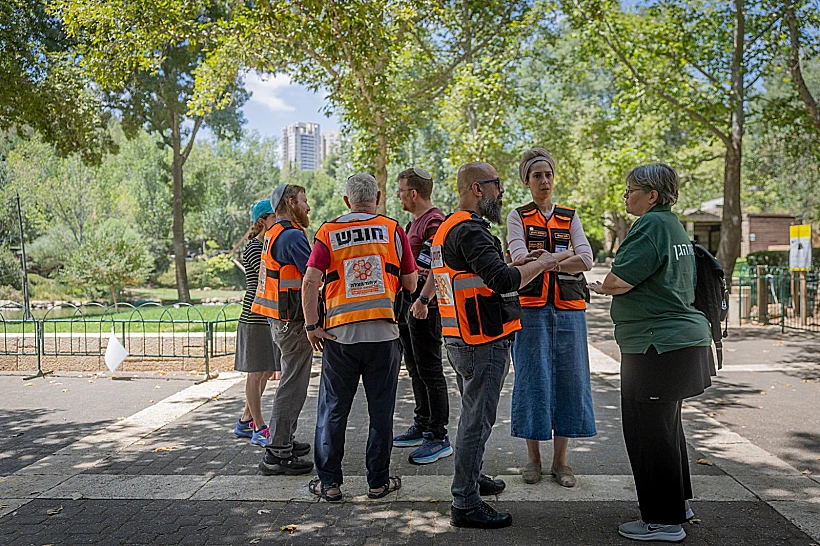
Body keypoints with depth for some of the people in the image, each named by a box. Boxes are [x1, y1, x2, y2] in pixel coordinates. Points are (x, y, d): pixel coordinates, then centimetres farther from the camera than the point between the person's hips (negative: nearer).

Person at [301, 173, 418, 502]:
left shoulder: (328, 232, 3)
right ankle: (379, 481, 18)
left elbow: (310, 281, -7)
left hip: (339, 333, 0)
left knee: (333, 409, 11)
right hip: (383, 331, 0)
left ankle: (329, 481, 19)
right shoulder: (393, 230, 4)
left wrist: (312, 326, -2)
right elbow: (410, 283, 8)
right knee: (381, 410, 10)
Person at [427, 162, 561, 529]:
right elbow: (503, 281, -28)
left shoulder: (448, 228, 15)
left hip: (462, 342, 11)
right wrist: (540, 265, -12)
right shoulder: (469, 230, -19)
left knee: (474, 417, 23)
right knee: (477, 420, -2)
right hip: (484, 343, -10)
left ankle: (471, 480, 39)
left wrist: (518, 265, 13)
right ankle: (465, 505, 7)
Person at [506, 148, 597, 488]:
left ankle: (560, 461, 15)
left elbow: (586, 260, -2)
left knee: (568, 379, 3)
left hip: (568, 308, 2)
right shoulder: (517, 217, 7)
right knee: (533, 379, 0)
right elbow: (520, 259, -9)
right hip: (532, 307, -2)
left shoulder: (569, 218, 13)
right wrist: (562, 258, -9)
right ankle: (533, 458, 15)